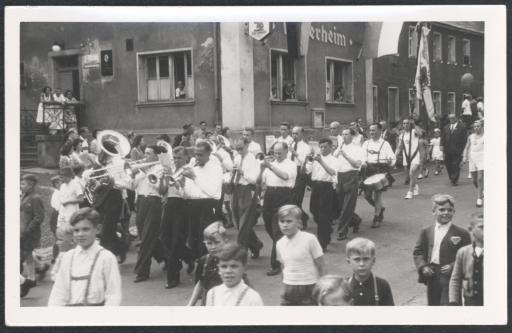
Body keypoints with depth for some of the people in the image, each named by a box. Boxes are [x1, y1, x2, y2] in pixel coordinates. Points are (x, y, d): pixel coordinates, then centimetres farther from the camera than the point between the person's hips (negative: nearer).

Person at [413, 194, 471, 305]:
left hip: (450, 276, -4)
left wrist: (453, 266, -17)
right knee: (433, 304, 15)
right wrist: (423, 267, -6)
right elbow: (418, 252, 10)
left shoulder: (461, 234, -4)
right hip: (432, 276, 4)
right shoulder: (426, 232, 8)